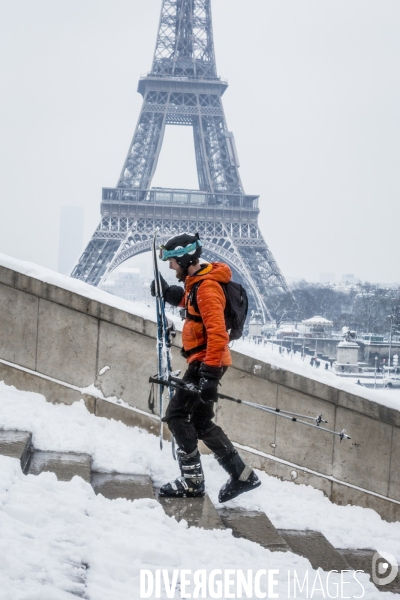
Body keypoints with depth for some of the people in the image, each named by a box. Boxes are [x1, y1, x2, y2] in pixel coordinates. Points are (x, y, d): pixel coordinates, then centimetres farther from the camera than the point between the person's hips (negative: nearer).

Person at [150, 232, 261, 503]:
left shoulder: (206, 287, -18)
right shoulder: (197, 282, 12)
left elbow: (217, 333, -27)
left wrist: (209, 374, -31)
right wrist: (168, 292, 20)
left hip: (206, 362, -10)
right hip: (206, 362, 10)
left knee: (177, 415, -9)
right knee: (201, 422, 12)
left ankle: (192, 480, -6)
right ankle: (242, 475, 12)